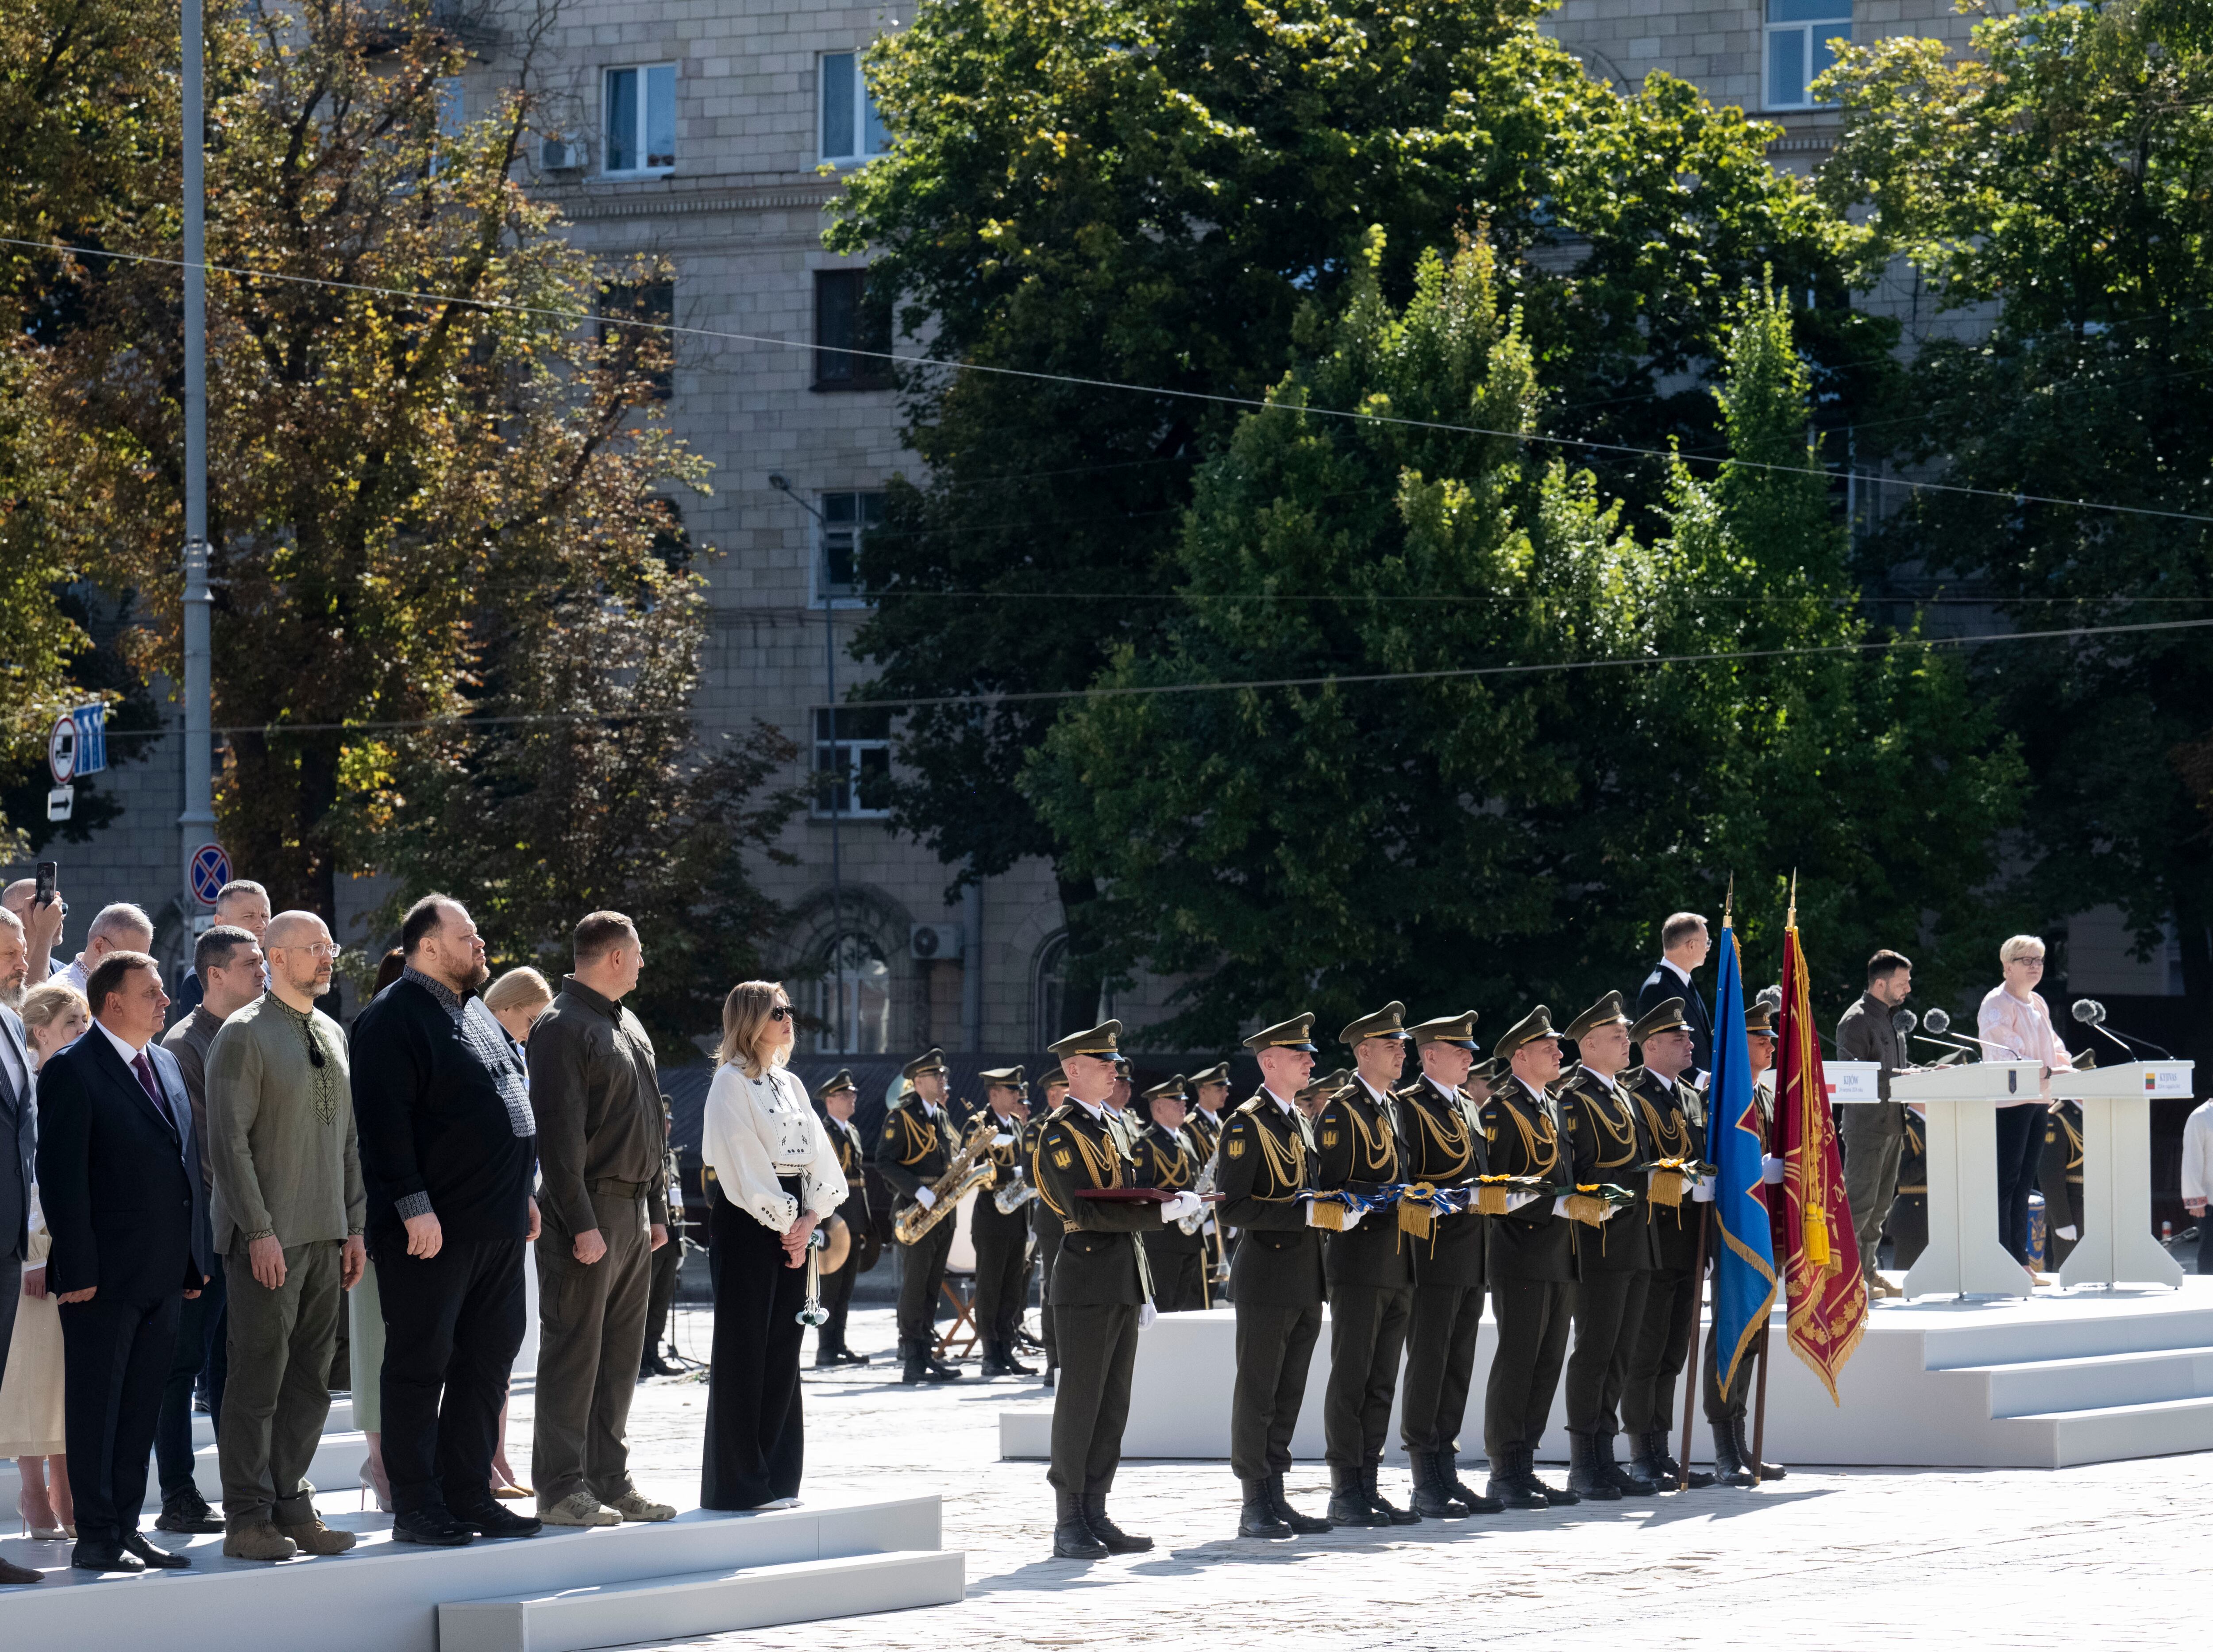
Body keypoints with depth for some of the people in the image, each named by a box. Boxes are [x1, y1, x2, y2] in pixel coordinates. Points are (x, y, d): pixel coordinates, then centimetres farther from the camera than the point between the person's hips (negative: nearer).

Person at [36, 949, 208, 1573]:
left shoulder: (166, 1064, 16)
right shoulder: (72, 1071, -9)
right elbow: (61, 1175, -13)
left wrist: (196, 1256, 13)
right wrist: (77, 1269, -18)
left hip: (165, 1274, 8)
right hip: (105, 1275, -8)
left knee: (142, 1407, 11)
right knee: (96, 1405, -1)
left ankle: (126, 1528, 17)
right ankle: (97, 1538, 2)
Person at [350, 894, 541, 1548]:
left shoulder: (476, 1013, 18)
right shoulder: (393, 1018, -10)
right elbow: (386, 1121, -17)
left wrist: (523, 1195, 20)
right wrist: (415, 1206, -22)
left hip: (497, 1225, 9)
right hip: (431, 1227, -9)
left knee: (487, 1359, 11)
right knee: (420, 1364, -3)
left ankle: (469, 1495, 17)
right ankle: (415, 1507, 0)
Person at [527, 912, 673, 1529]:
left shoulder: (628, 1026, 18)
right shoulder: (562, 1028, -11)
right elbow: (558, 1133, -17)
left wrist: (656, 1210, 18)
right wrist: (580, 1223, -21)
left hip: (632, 1212, 9)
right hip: (588, 1209, -9)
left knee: (620, 1355, 11)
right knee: (574, 1351, -6)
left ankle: (609, 1482, 16)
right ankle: (561, 1489, -4)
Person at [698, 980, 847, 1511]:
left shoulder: (790, 1084, 16)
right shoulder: (731, 1082, -7)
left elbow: (816, 1153, 11)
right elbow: (744, 1162, -14)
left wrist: (809, 1218, -4)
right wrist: (784, 1222, -13)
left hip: (791, 1224, 8)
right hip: (747, 1221, -8)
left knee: (783, 1348, 8)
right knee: (744, 1348, -5)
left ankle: (775, 1476, 12)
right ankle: (738, 1482, -2)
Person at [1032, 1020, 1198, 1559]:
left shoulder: (1107, 1127, 18)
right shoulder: (1061, 1132, -10)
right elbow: (1087, 1213, -19)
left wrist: (1142, 1290, 19)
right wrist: (1163, 1212, -21)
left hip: (1122, 1287, 9)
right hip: (1086, 1286, -9)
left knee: (1113, 1407, 8)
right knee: (1080, 1404, -6)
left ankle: (1095, 1516, 12)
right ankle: (1069, 1526, -4)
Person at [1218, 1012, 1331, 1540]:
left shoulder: (1300, 1120, 15)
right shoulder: (1247, 1125, -11)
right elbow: (1233, 1208, -17)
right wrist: (1303, 1214, -21)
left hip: (1306, 1279, 8)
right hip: (1266, 1278, -8)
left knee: (1288, 1395, 11)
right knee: (1257, 1393, -3)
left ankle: (1275, 1499, 16)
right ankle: (1255, 1508, 0)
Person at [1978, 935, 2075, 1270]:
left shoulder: (2038, 1004, 19)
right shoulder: (1997, 1004, -8)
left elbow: (2053, 1047, 24)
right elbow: (2004, 1054, -21)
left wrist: (2066, 1067, 2)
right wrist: (2047, 1072, -31)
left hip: (2037, 1101, 9)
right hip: (2008, 1101, -9)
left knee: (2024, 1182, 10)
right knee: (2006, 1181, -9)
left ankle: (2020, 1263, 13)